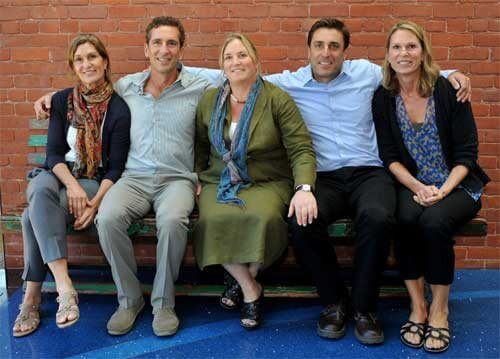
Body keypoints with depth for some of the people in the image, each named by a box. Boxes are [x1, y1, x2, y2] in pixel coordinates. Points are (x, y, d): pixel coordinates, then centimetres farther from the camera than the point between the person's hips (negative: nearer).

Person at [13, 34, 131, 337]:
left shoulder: (118, 108, -5)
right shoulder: (62, 101, 6)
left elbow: (116, 167, -7)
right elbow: (54, 152, 0)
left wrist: (95, 202, -24)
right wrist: (71, 184, -21)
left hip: (96, 181, -3)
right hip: (57, 176, 3)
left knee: (34, 215, -31)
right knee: (41, 190, -35)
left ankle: (32, 298, -21)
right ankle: (64, 287, -44)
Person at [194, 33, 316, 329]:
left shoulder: (277, 99, -5)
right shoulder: (209, 101, 8)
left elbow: (301, 150, -11)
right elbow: (200, 148, 19)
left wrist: (304, 188, -27)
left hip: (267, 183, -2)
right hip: (219, 182, 3)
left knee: (263, 217, -36)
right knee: (212, 220, -31)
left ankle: (244, 277, -2)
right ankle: (250, 289, -7)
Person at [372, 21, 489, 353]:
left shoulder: (448, 90, -5)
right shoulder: (383, 98, 2)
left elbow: (467, 153, -6)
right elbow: (390, 156, 0)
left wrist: (443, 190, -20)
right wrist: (418, 187, -16)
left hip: (456, 185, -1)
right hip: (412, 186, 2)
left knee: (434, 221, -32)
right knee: (405, 218, -31)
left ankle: (439, 309, -11)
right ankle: (417, 306, -13)